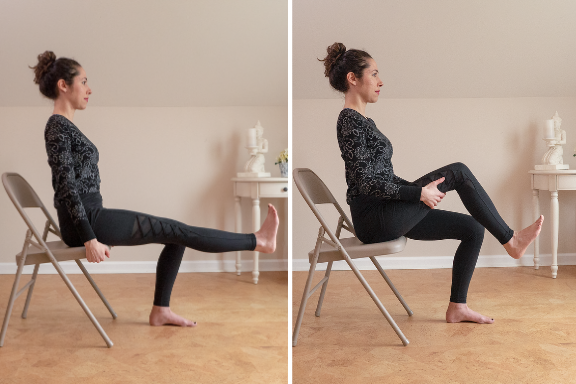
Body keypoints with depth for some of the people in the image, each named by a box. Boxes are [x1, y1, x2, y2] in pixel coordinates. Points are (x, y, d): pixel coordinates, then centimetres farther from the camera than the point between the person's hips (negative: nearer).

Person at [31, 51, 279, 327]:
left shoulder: (64, 126, 16)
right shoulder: (58, 127, -15)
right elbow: (66, 187, -20)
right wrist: (90, 239, -22)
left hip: (91, 215, 10)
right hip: (86, 220, -10)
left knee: (174, 235, 8)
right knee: (175, 230, -9)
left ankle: (160, 310, 11)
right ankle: (257, 241, -3)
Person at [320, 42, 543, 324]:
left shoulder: (362, 120, 17)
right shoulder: (349, 121, -14)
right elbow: (365, 183, -21)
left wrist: (423, 189, 11)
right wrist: (420, 193, -17)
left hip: (386, 214, 10)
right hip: (374, 219, -10)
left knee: (473, 228, 5)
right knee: (458, 171, -14)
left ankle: (457, 307, 12)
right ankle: (510, 240, -2)